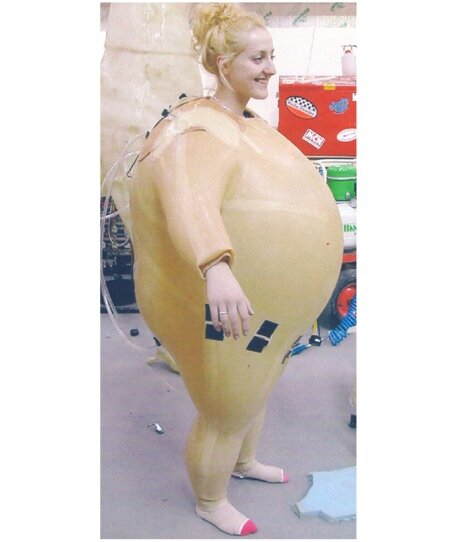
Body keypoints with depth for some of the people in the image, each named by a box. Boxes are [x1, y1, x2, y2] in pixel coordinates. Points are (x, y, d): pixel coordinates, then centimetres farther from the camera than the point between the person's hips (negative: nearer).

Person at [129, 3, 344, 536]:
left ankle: (244, 462, 58)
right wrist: (218, 269, -66)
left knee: (257, 390, 30)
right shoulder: (202, 135, -27)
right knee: (226, 416, 11)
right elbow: (189, 203, -48)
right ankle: (210, 502, 39)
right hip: (223, 310, -10)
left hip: (259, 300, 10)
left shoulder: (246, 121, 5)